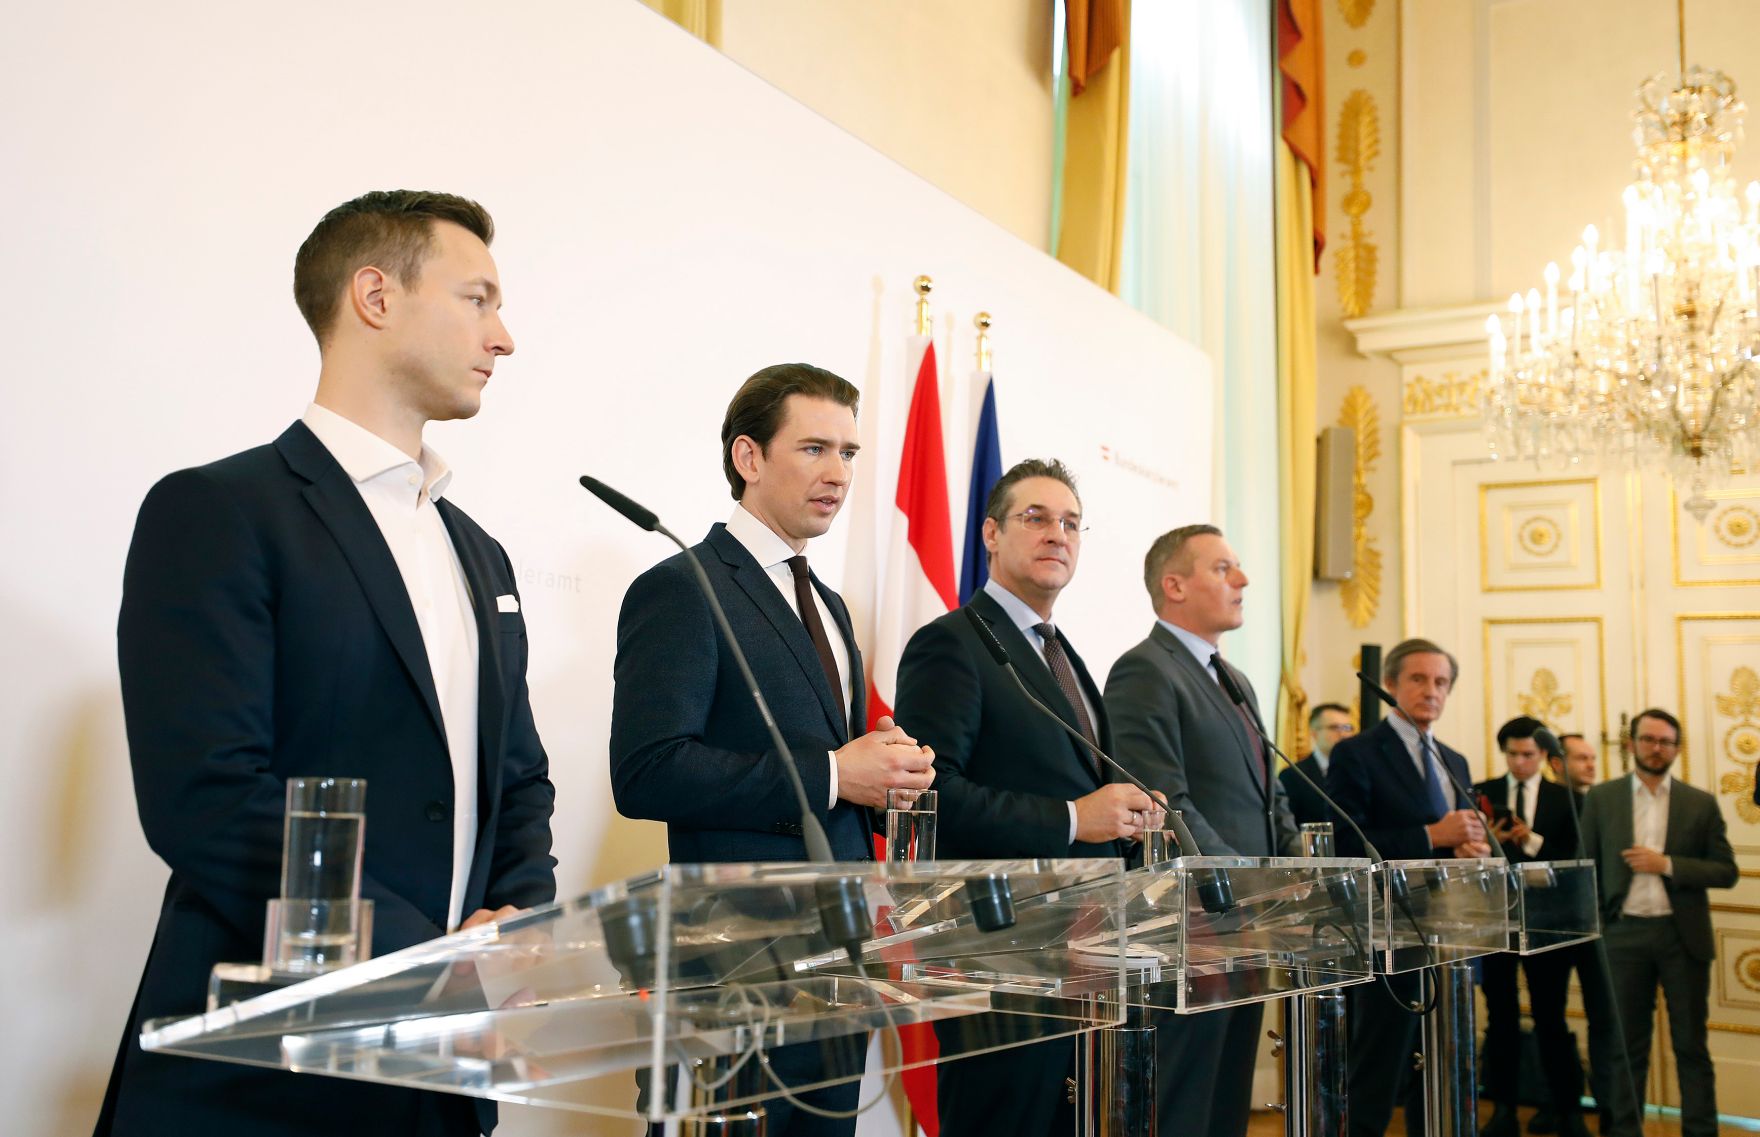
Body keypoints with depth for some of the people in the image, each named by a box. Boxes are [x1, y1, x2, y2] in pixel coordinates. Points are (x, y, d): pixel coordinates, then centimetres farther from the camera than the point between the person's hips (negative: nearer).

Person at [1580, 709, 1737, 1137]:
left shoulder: (1701, 803, 4)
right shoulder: (1601, 799, 4)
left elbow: (1726, 872, 0)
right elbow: (1587, 870, 6)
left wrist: (1667, 864, -13)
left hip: (1683, 936, 0)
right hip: (1625, 935, 0)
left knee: (1691, 1046, 6)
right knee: (1629, 1047, 8)